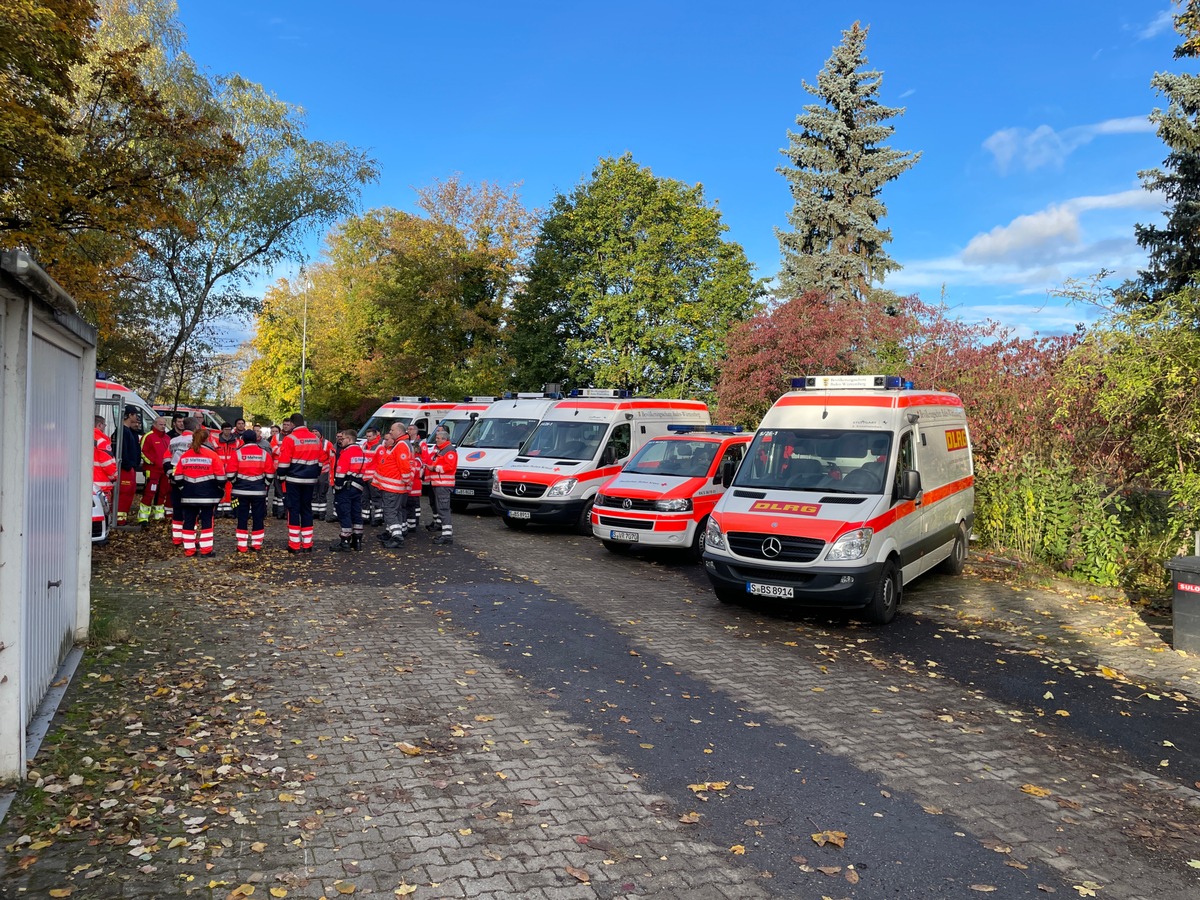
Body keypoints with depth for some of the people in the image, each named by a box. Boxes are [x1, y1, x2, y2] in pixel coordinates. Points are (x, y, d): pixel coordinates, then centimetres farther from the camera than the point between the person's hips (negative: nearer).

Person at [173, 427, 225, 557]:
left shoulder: (185, 455, 4)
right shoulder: (212, 455, -6)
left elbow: (178, 476, 7)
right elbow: (220, 476, -6)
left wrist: (183, 488, 21)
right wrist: (220, 489, 7)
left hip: (189, 494, 3)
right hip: (208, 494, -3)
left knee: (189, 521, 8)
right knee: (206, 520, 2)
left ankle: (189, 549, 9)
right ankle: (206, 549, 0)